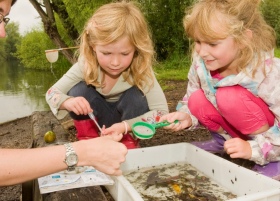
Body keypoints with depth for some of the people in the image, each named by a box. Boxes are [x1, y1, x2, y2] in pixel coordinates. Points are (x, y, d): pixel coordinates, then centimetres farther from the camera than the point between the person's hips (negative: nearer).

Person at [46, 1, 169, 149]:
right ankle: (88, 139, -7)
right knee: (78, 90, -25)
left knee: (135, 95, -32)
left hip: (128, 117, -1)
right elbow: (51, 93, -18)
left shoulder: (141, 69, -30)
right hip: (97, 120, 1)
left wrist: (126, 126, -42)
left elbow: (162, 111, -29)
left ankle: (130, 140, -9)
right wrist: (67, 101, -43)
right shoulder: (86, 65, -26)